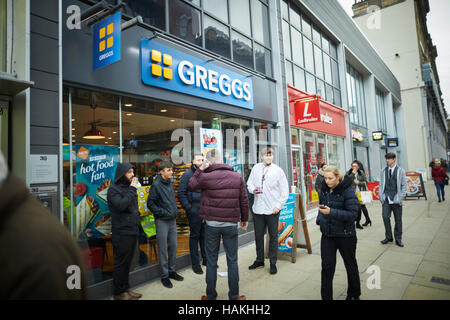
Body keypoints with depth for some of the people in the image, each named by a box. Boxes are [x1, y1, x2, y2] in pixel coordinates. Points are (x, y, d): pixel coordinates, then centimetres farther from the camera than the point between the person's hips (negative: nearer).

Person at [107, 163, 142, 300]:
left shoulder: (129, 187, 15)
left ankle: (126, 288, 28)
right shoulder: (113, 189, -9)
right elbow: (121, 205, -24)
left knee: (127, 262, 16)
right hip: (122, 233, -7)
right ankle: (119, 293, 16)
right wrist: (132, 190, -18)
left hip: (133, 231, 7)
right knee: (121, 263, 3)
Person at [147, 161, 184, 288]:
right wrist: (163, 212, -14)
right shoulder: (156, 185, -13)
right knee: (163, 249, 3)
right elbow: (150, 204, -12)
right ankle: (164, 275, 17)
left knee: (173, 246, 14)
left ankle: (171, 270, 30)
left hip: (172, 220, 7)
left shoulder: (170, 183, 7)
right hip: (162, 221, -7)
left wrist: (175, 210, 9)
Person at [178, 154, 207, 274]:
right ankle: (195, 263, 19)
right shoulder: (187, 175, -6)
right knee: (194, 236, 6)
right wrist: (188, 208, -12)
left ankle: (206, 259, 31)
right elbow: (181, 194, -8)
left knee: (205, 235, 15)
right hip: (194, 211, -5)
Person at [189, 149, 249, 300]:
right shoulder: (237, 177, -1)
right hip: (231, 224, 1)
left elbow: (191, 184, 9)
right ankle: (234, 296, 21)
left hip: (211, 224, -1)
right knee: (232, 260, 11)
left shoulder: (206, 177, -10)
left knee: (211, 260, 11)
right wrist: (245, 218, 15)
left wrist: (200, 169, 9)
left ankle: (211, 296, 23)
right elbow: (244, 200, 3)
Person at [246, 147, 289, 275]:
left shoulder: (278, 170, -4)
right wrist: (253, 189, -8)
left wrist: (278, 205, -9)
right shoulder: (256, 168, 5)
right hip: (258, 208, 3)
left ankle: (273, 262, 22)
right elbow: (249, 183, 14)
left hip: (272, 210, -3)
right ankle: (259, 260, 30)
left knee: (273, 236, 7)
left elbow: (285, 191, -3)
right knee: (258, 236, 13)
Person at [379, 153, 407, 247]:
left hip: (396, 199, -1)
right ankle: (388, 237, 10)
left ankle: (398, 239, 20)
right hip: (386, 199, 1)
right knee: (385, 217, -6)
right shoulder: (383, 171, 7)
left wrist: (400, 197, -7)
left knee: (398, 219, 7)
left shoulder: (400, 171, 3)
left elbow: (404, 185, 2)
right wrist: (381, 197, 0)